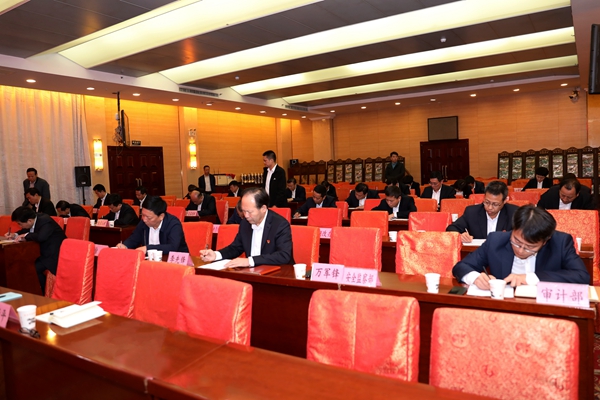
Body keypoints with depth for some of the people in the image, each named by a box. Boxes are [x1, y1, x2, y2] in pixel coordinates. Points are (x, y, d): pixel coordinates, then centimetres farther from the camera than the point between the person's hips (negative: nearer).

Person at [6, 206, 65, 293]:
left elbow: (41, 237, -39)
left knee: (34, 269, -19)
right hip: (47, 253, 10)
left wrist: (25, 235, -21)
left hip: (55, 254, -9)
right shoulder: (36, 220, 4)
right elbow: (26, 231, 25)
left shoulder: (45, 221, -21)